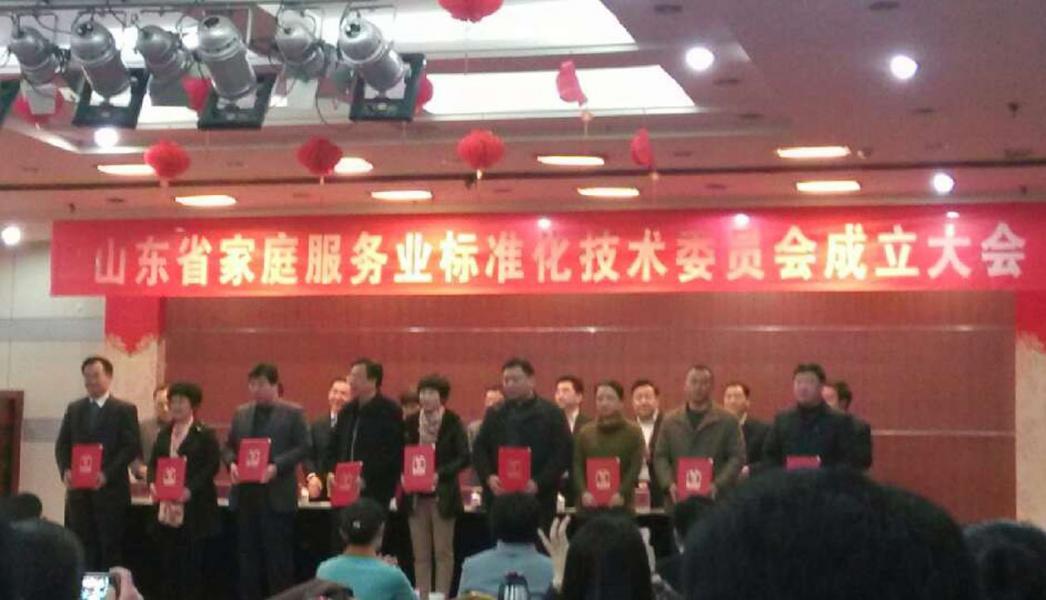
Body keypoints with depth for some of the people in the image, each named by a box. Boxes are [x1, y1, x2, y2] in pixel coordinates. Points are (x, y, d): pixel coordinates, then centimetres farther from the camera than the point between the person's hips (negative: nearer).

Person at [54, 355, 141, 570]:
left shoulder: (125, 410, 0)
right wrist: (65, 470, -8)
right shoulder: (74, 409, 15)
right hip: (79, 489, 4)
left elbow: (132, 447, -7)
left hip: (111, 489, -4)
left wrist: (107, 474, -18)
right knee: (82, 547, 4)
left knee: (111, 549, -2)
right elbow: (62, 445, 12)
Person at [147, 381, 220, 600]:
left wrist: (191, 489, -19)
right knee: (168, 560, 6)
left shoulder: (205, 434, -2)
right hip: (166, 508, 5)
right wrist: (153, 482, -6)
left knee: (192, 562, -2)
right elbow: (153, 462, 15)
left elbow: (212, 466, -9)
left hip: (194, 509, -5)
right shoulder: (164, 434, 17)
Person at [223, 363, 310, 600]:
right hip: (245, 493, 5)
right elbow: (229, 446, 16)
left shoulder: (293, 413, 0)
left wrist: (276, 466, -18)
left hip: (276, 495, -5)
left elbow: (302, 447, -6)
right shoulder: (241, 413, 14)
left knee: (278, 555, -2)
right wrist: (231, 463, -5)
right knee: (247, 553, 9)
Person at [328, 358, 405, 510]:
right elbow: (333, 449, 23)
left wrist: (366, 478, -18)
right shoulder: (347, 411, 16)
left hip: (375, 494, -6)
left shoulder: (390, 412, -6)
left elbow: (392, 455, -13)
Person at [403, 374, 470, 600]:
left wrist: (440, 474, -21)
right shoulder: (411, 422, 6)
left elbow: (464, 458, -8)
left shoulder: (453, 422, -5)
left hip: (443, 494, -4)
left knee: (443, 551, 2)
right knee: (420, 553, 8)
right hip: (416, 494, 4)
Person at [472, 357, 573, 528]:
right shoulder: (495, 414, 14)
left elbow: (563, 454, -4)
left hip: (538, 499, -3)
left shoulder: (552, 414, 2)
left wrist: (538, 483, -15)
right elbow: (479, 450, 12)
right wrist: (488, 477, -7)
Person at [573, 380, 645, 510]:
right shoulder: (584, 432, 12)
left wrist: (622, 493, -17)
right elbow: (577, 466, 5)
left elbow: (635, 467, -3)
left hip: (621, 505, -2)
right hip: (590, 504, 2)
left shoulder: (633, 432, 6)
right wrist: (583, 492, -12)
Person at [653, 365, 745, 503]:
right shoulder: (670, 422, 12)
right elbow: (660, 457, 10)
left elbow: (737, 457, 0)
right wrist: (669, 484, -8)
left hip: (715, 498, -2)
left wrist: (718, 485, -14)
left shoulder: (728, 421, 5)